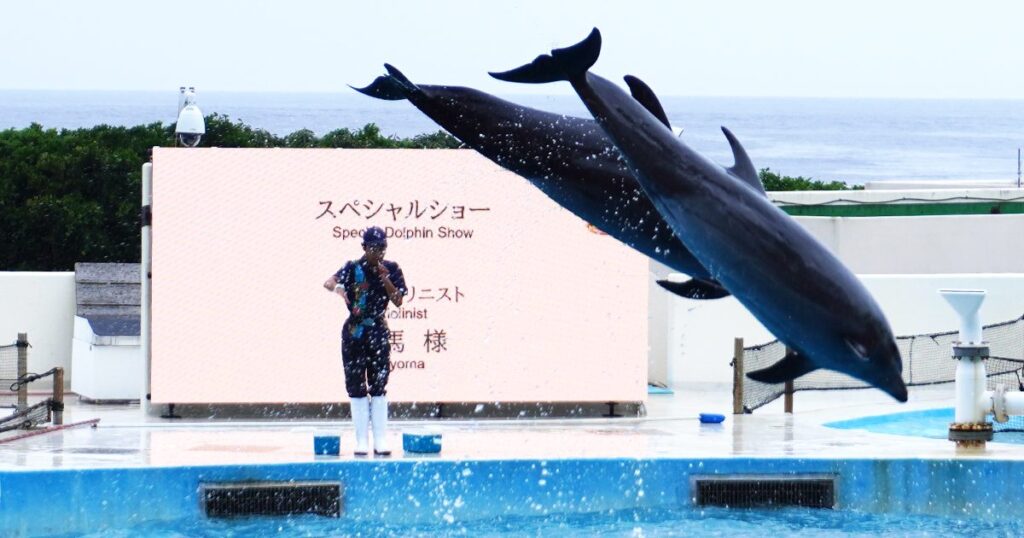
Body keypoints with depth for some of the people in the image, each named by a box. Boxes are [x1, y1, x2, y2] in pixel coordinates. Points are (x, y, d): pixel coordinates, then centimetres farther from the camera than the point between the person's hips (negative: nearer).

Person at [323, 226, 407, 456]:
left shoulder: (391, 269, 2)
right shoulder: (353, 268, -4)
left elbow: (398, 301, -4)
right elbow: (329, 282, -21)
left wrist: (384, 278, -16)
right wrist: (338, 287, -44)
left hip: (378, 333, 1)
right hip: (354, 333, -1)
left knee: (379, 386, 0)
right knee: (356, 387, 0)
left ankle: (380, 440, 1)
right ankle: (361, 441, 4)